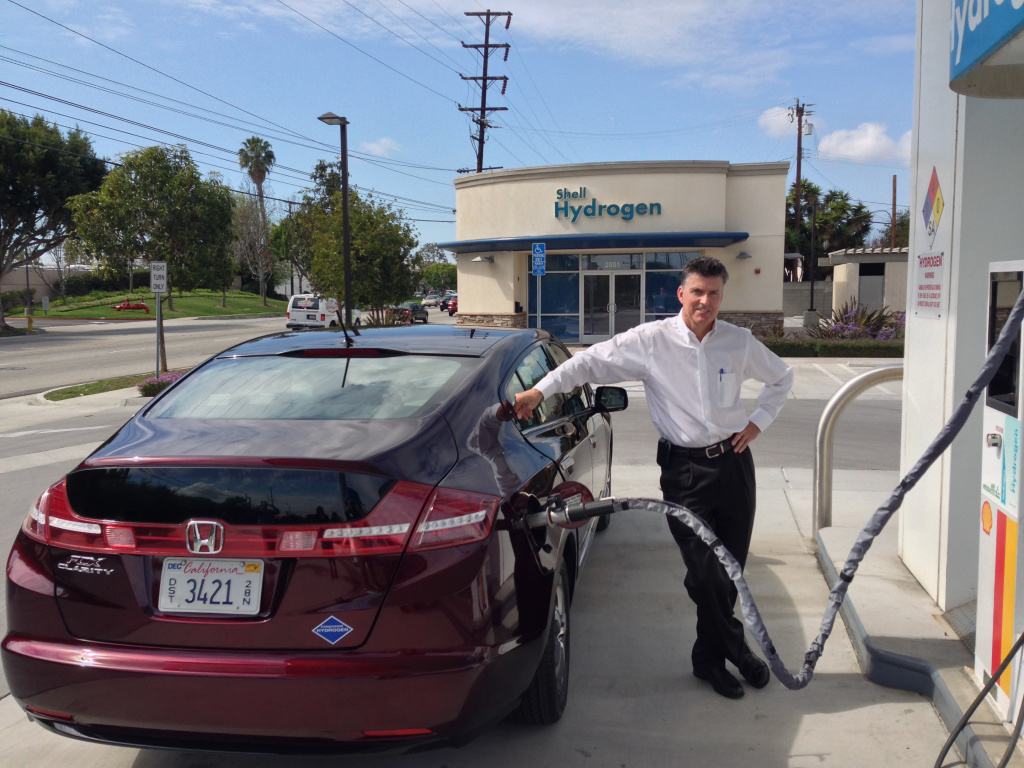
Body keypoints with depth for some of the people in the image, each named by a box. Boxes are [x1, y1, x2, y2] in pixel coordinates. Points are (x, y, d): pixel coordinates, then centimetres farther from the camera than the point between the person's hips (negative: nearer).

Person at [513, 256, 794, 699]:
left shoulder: (740, 342, 3)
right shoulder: (651, 340, -6)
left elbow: (781, 378, 20)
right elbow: (593, 360, -3)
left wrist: (759, 421, 8)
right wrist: (541, 390, -9)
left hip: (734, 461, 3)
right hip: (684, 468, -3)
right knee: (704, 571, -6)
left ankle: (709, 656, 28)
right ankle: (736, 650, 18)